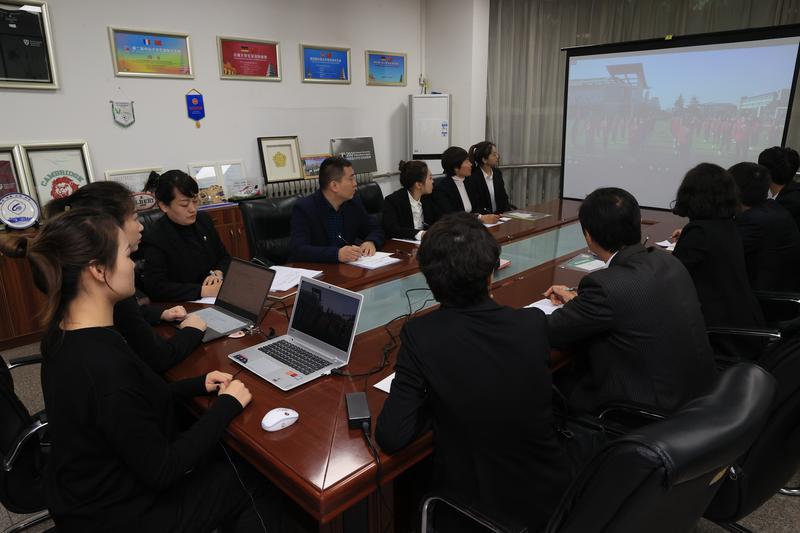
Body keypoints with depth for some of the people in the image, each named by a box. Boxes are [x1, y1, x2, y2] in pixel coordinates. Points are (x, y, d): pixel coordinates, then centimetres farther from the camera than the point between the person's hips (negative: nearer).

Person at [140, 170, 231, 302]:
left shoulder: (204, 220, 10)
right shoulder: (154, 239, -10)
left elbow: (224, 257, 17)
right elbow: (156, 288, -17)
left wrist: (218, 274, -6)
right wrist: (203, 291, -25)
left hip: (218, 299, 7)